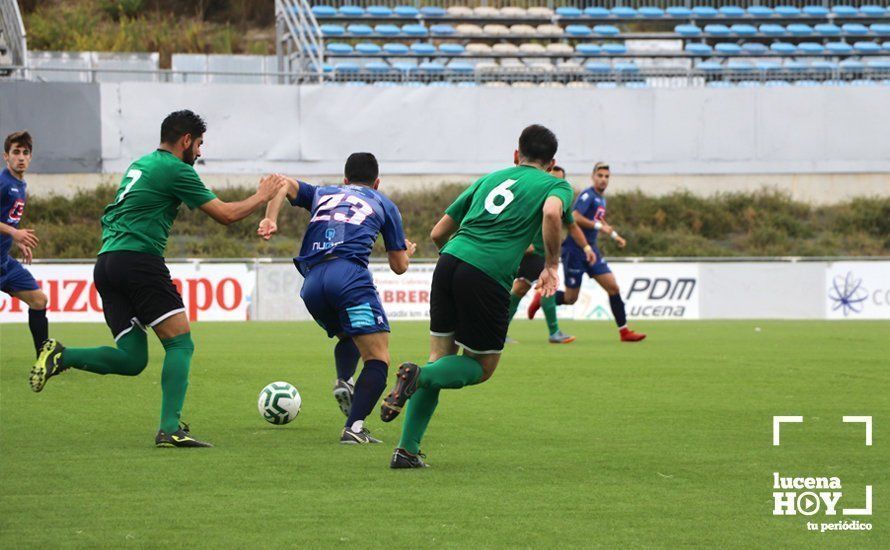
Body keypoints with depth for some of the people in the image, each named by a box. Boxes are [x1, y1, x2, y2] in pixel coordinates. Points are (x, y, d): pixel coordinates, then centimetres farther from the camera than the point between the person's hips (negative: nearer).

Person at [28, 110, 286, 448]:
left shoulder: (139, 165, 23)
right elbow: (225, 215, 0)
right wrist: (262, 197, 15)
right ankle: (170, 429, -17)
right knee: (180, 343, -6)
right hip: (138, 258, -8)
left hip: (106, 264, 8)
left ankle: (61, 357, -9)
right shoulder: (175, 169, -2)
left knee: (132, 360, 6)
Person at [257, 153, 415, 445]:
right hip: (349, 274, -4)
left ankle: (344, 381, 2)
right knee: (378, 358, -6)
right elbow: (399, 266, 26)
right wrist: (407, 251, 48)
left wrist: (270, 219, 3)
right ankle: (354, 427, -23)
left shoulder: (322, 194, 31)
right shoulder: (384, 204, 25)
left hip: (312, 282, 4)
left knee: (348, 337, 31)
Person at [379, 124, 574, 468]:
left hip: (450, 261, 5)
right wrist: (551, 265, -3)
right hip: (489, 276, -5)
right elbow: (552, 213, -14)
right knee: (483, 367, 13)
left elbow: (438, 233, 26)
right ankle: (419, 376, -16)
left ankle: (407, 449, 5)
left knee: (440, 357, 15)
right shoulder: (557, 186, 13)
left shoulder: (490, 178, 26)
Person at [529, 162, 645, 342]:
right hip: (574, 250, -8)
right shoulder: (588, 195, -14)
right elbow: (575, 217, -27)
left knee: (613, 287, -2)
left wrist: (614, 235, 24)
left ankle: (624, 331, 0)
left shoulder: (601, 199, 14)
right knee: (570, 298, -1)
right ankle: (541, 299, 27)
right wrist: (600, 226, -23)